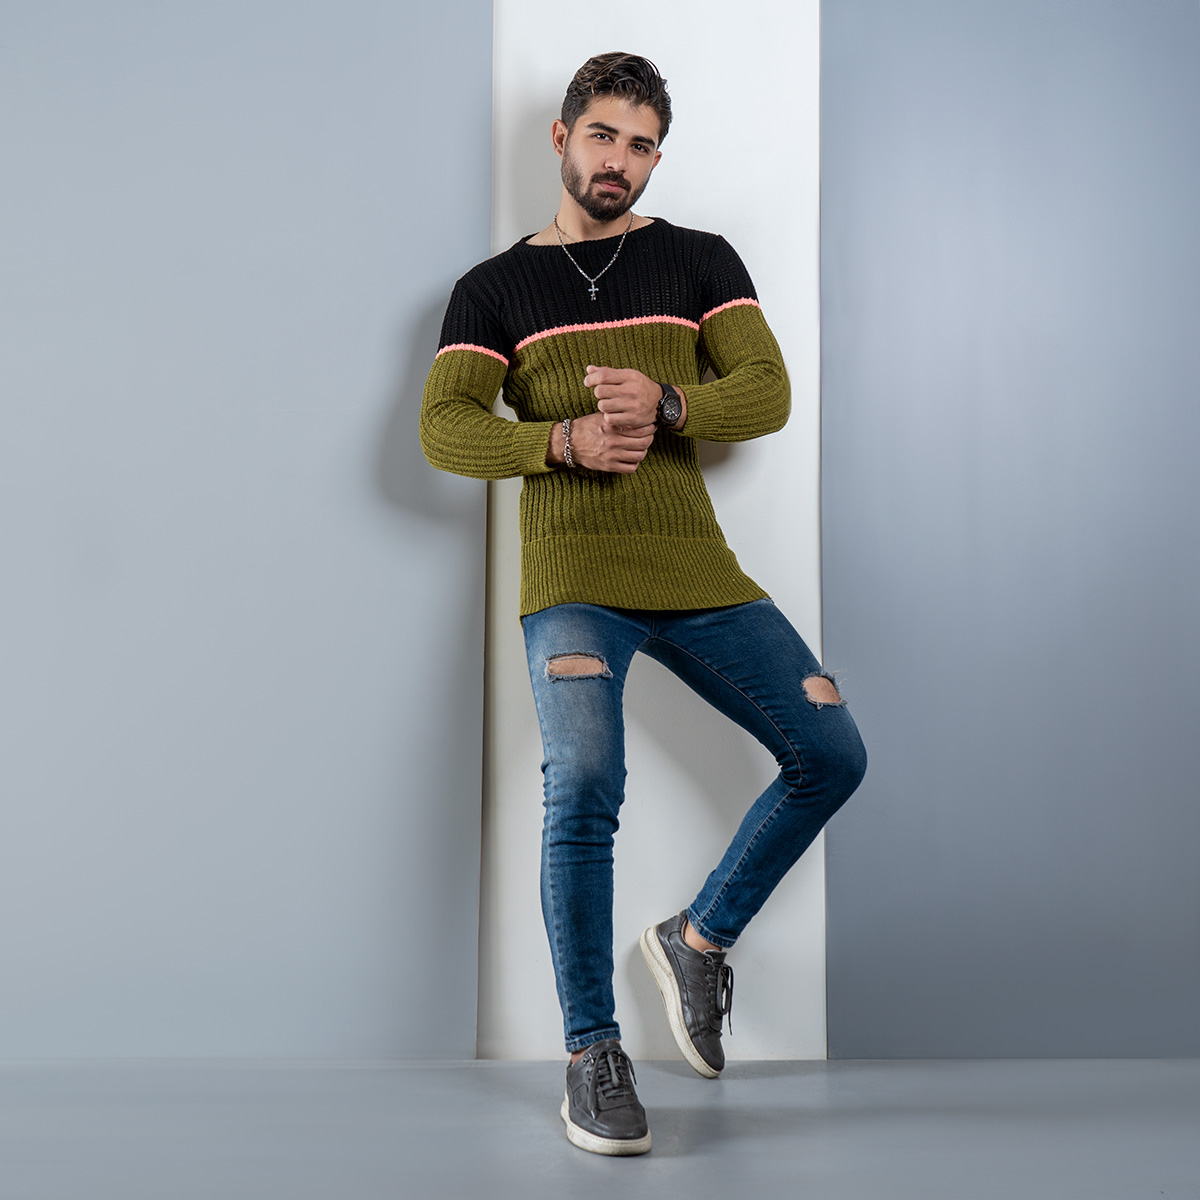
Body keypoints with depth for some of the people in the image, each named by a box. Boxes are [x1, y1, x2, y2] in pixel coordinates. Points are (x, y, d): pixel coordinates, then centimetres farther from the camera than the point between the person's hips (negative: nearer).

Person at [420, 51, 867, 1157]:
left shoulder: (700, 261, 14)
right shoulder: (496, 287, 11)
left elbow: (768, 394, 1)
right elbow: (444, 428, 0)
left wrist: (662, 404, -18)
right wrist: (566, 441, -18)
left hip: (695, 570, 3)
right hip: (572, 577, -3)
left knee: (832, 755, -1)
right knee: (585, 785, -23)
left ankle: (699, 940, 19)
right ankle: (593, 1055, -6)